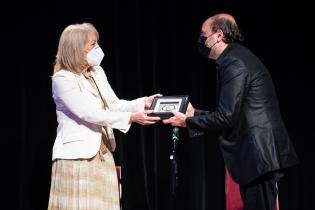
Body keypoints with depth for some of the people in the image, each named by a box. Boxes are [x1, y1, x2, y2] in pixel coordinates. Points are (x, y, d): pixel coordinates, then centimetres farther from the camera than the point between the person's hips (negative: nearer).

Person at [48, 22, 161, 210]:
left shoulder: (97, 72, 12)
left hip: (103, 154, 8)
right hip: (78, 157, -8)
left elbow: (113, 104, 11)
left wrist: (143, 103, -5)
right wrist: (131, 117, -26)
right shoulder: (63, 79, -13)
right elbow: (89, 114, -21)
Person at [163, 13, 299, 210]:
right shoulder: (238, 57, 17)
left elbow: (226, 117, -18)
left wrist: (188, 121, -5)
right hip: (258, 154, 10)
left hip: (259, 155, -10)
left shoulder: (234, 63, -15)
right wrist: (194, 113, 18)